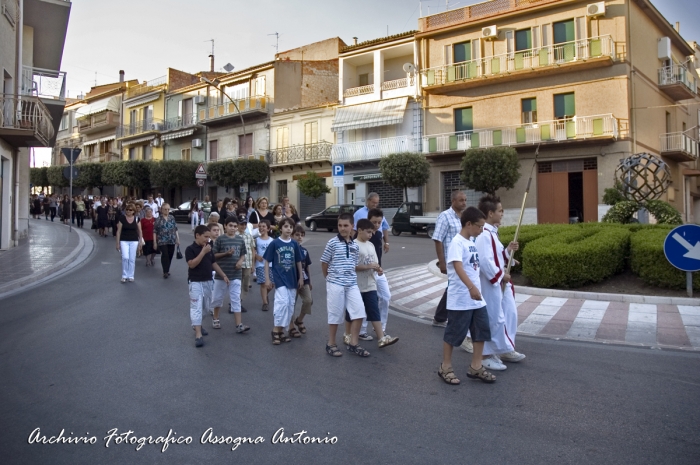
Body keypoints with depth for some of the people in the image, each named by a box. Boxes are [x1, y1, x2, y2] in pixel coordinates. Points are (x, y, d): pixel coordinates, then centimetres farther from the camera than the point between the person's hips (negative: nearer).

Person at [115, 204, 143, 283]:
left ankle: (130, 276, 15)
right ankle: (124, 276, 3)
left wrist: (140, 243, 2)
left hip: (134, 241, 1)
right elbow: (118, 231, 0)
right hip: (124, 241, -1)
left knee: (132, 259, 4)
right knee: (125, 257, -13)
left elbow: (140, 232, 7)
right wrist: (118, 243, -2)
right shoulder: (122, 219, -1)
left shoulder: (137, 219, 2)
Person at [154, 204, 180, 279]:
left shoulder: (172, 218, 9)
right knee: (165, 255, -11)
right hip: (162, 241, -4)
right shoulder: (158, 219, -1)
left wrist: (178, 239, 7)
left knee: (170, 255, 8)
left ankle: (167, 270, 24)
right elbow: (155, 232, 0)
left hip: (172, 241, 4)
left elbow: (176, 229, 12)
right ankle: (165, 272, -5)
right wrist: (155, 242, -4)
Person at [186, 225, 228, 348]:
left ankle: (197, 325, 37)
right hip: (195, 282, -7)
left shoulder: (209, 249, 9)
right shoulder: (190, 249, -11)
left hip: (208, 281, 7)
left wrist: (223, 275, 12)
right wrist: (203, 252, -25)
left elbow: (214, 264, 16)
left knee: (204, 306, 16)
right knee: (196, 307, -10)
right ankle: (198, 335, -14)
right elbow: (192, 264, -23)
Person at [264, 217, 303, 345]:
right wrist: (267, 279, -6)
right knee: (283, 302, -16)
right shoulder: (274, 243, -6)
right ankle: (276, 330, -1)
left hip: (292, 279, 5)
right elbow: (267, 261, -2)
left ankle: (281, 330, 21)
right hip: (279, 278, -5)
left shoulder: (294, 244, 4)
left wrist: (301, 277, 11)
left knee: (290, 306, 8)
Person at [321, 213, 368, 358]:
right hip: (335, 284, -5)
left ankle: (353, 344, 13)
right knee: (335, 314, 3)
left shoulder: (355, 245, 9)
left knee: (359, 312, 0)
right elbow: (324, 263, 0)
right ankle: (331, 344, 19)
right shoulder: (332, 243, -7)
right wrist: (330, 278, 8)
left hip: (352, 284, 5)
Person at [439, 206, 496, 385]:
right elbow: (458, 267, -30)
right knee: (454, 334, 4)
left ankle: (475, 367, 23)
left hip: (477, 298, 9)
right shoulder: (457, 242, -16)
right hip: (460, 300, -9)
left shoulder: (471, 242, 12)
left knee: (482, 331, 11)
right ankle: (445, 367, 19)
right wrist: (471, 287, -41)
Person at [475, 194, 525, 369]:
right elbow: (485, 261, -27)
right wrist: (500, 275, -17)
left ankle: (506, 350, 33)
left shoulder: (492, 232, 12)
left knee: (510, 314, 18)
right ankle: (487, 355, 13)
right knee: (494, 319, -1)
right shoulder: (483, 234, -22)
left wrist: (508, 250, 4)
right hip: (491, 283, -11)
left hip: (501, 283, 11)